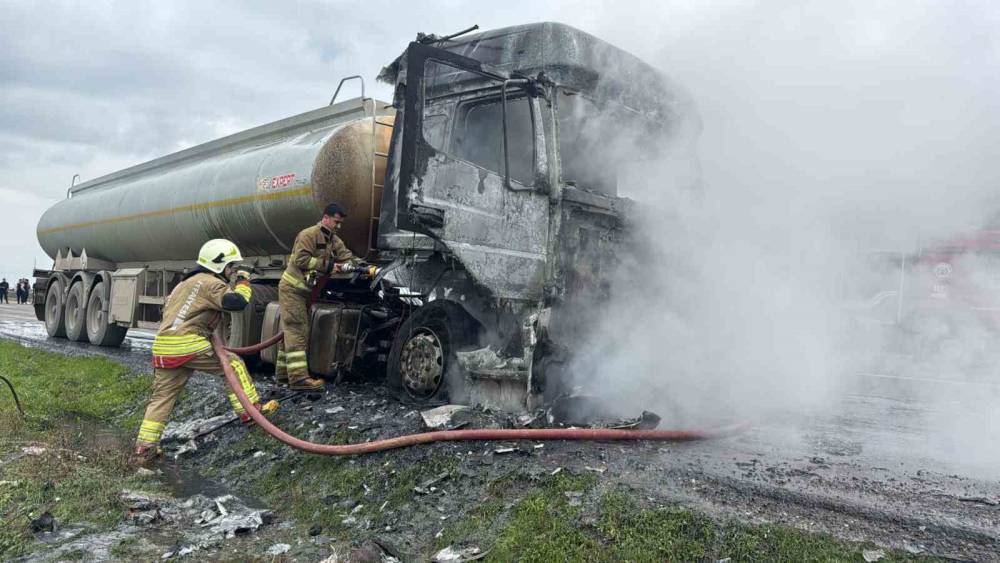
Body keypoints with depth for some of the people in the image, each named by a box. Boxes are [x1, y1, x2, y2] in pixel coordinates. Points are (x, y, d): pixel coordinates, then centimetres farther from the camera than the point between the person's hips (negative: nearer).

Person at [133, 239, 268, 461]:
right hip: (189, 345, -8)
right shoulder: (210, 283, -3)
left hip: (162, 346, 8)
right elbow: (238, 302, -16)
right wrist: (243, 282, 2)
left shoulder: (187, 282, 27)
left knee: (162, 395, 11)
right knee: (233, 364, 5)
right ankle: (250, 411, 5)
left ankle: (145, 446, 10)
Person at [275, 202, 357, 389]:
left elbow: (347, 257, 3)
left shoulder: (334, 240, 12)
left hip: (304, 290, 9)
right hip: (292, 288, -9)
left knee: (291, 331, 14)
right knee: (297, 332, -15)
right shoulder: (309, 234, -16)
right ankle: (298, 377, -19)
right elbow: (301, 259, -25)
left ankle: (283, 372, 22)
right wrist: (328, 265, -23)